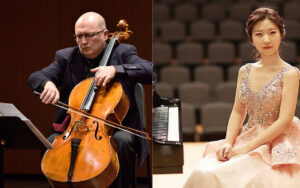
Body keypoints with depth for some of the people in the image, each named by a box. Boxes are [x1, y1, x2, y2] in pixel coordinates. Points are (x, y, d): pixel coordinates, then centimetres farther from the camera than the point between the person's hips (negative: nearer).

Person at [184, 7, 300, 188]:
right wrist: (228, 143, -6)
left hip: (278, 142, -4)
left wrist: (248, 147, -15)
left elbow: (285, 120, -12)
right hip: (248, 137, 5)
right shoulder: (245, 71, 11)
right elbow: (238, 112, 12)